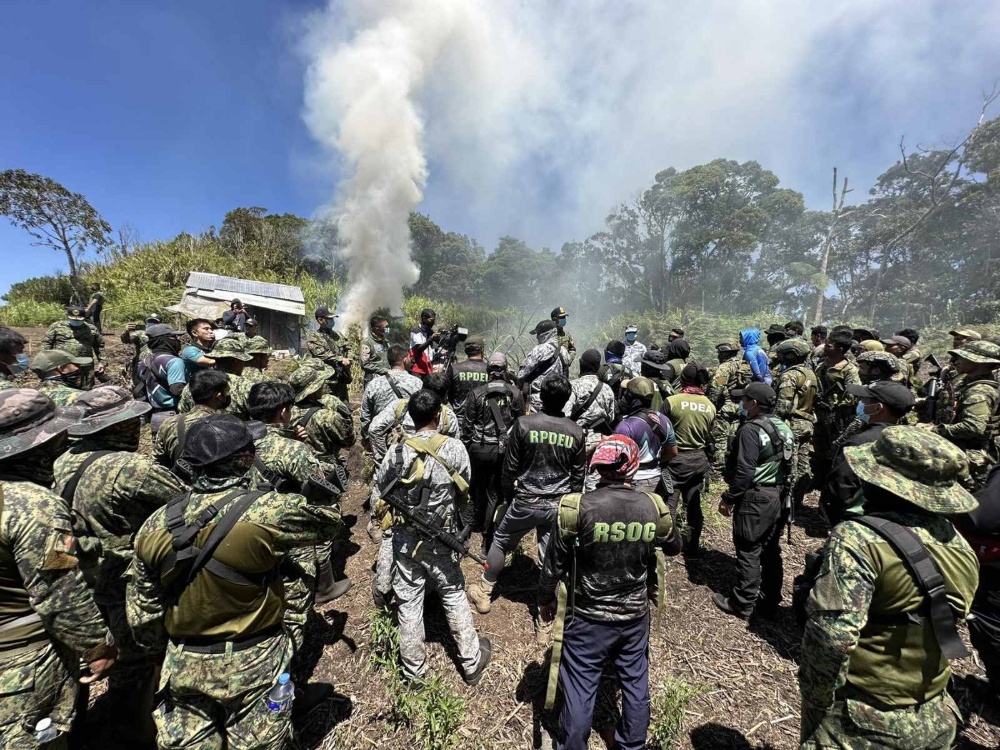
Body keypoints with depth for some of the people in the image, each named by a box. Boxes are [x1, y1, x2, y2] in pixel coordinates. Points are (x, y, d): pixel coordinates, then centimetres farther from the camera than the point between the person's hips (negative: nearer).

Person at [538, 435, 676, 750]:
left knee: (580, 688, 16)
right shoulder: (654, 508, -13)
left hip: (587, 617, -3)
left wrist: (545, 599, 7)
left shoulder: (577, 508, -24)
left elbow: (554, 564, -13)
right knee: (635, 683, 26)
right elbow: (669, 547, 4)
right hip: (635, 614, 4)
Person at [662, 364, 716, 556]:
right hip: (698, 459, 5)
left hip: (675, 458, -4)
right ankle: (693, 546, 25)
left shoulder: (672, 401, -15)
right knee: (693, 504, 15)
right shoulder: (710, 406, 0)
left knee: (669, 502, 5)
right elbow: (709, 437, 8)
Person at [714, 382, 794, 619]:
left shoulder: (751, 430, -20)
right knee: (771, 551, 17)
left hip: (755, 499, -9)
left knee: (749, 552, 3)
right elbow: (787, 467, 14)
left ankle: (742, 604, 15)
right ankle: (769, 602, 30)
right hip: (779, 497, 9)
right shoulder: (784, 428, 7)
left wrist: (728, 498, -13)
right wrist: (781, 490, 21)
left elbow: (744, 471, -22)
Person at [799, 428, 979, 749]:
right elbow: (946, 622, 10)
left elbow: (832, 636, -32)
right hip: (935, 720, 7)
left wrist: (815, 704, -16)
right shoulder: (959, 544, -3)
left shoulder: (858, 539, -28)